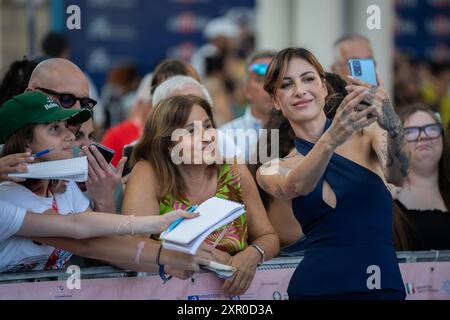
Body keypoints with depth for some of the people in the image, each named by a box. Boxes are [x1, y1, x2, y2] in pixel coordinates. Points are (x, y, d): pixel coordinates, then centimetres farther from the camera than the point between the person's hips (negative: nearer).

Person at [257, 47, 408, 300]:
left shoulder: (367, 132, 5)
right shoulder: (274, 171, 7)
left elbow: (397, 175, -15)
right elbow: (296, 186, -15)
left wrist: (393, 126, -35)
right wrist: (332, 139, -33)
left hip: (385, 287, 0)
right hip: (316, 288, 0)